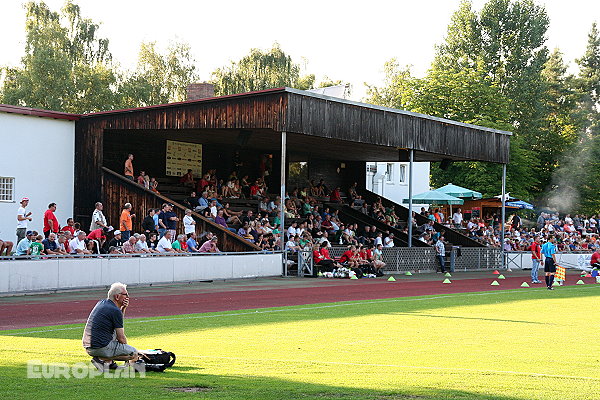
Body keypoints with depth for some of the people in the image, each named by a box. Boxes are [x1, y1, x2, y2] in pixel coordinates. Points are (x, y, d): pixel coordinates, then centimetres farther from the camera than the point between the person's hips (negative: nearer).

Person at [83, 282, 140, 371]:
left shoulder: (101, 303, 12)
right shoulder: (115, 311, -13)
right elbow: (121, 338, -7)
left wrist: (123, 308, 12)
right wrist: (126, 349, 14)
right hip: (101, 348, -9)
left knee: (115, 331, 30)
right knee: (135, 353, -1)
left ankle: (109, 362, 17)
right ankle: (102, 360, -7)